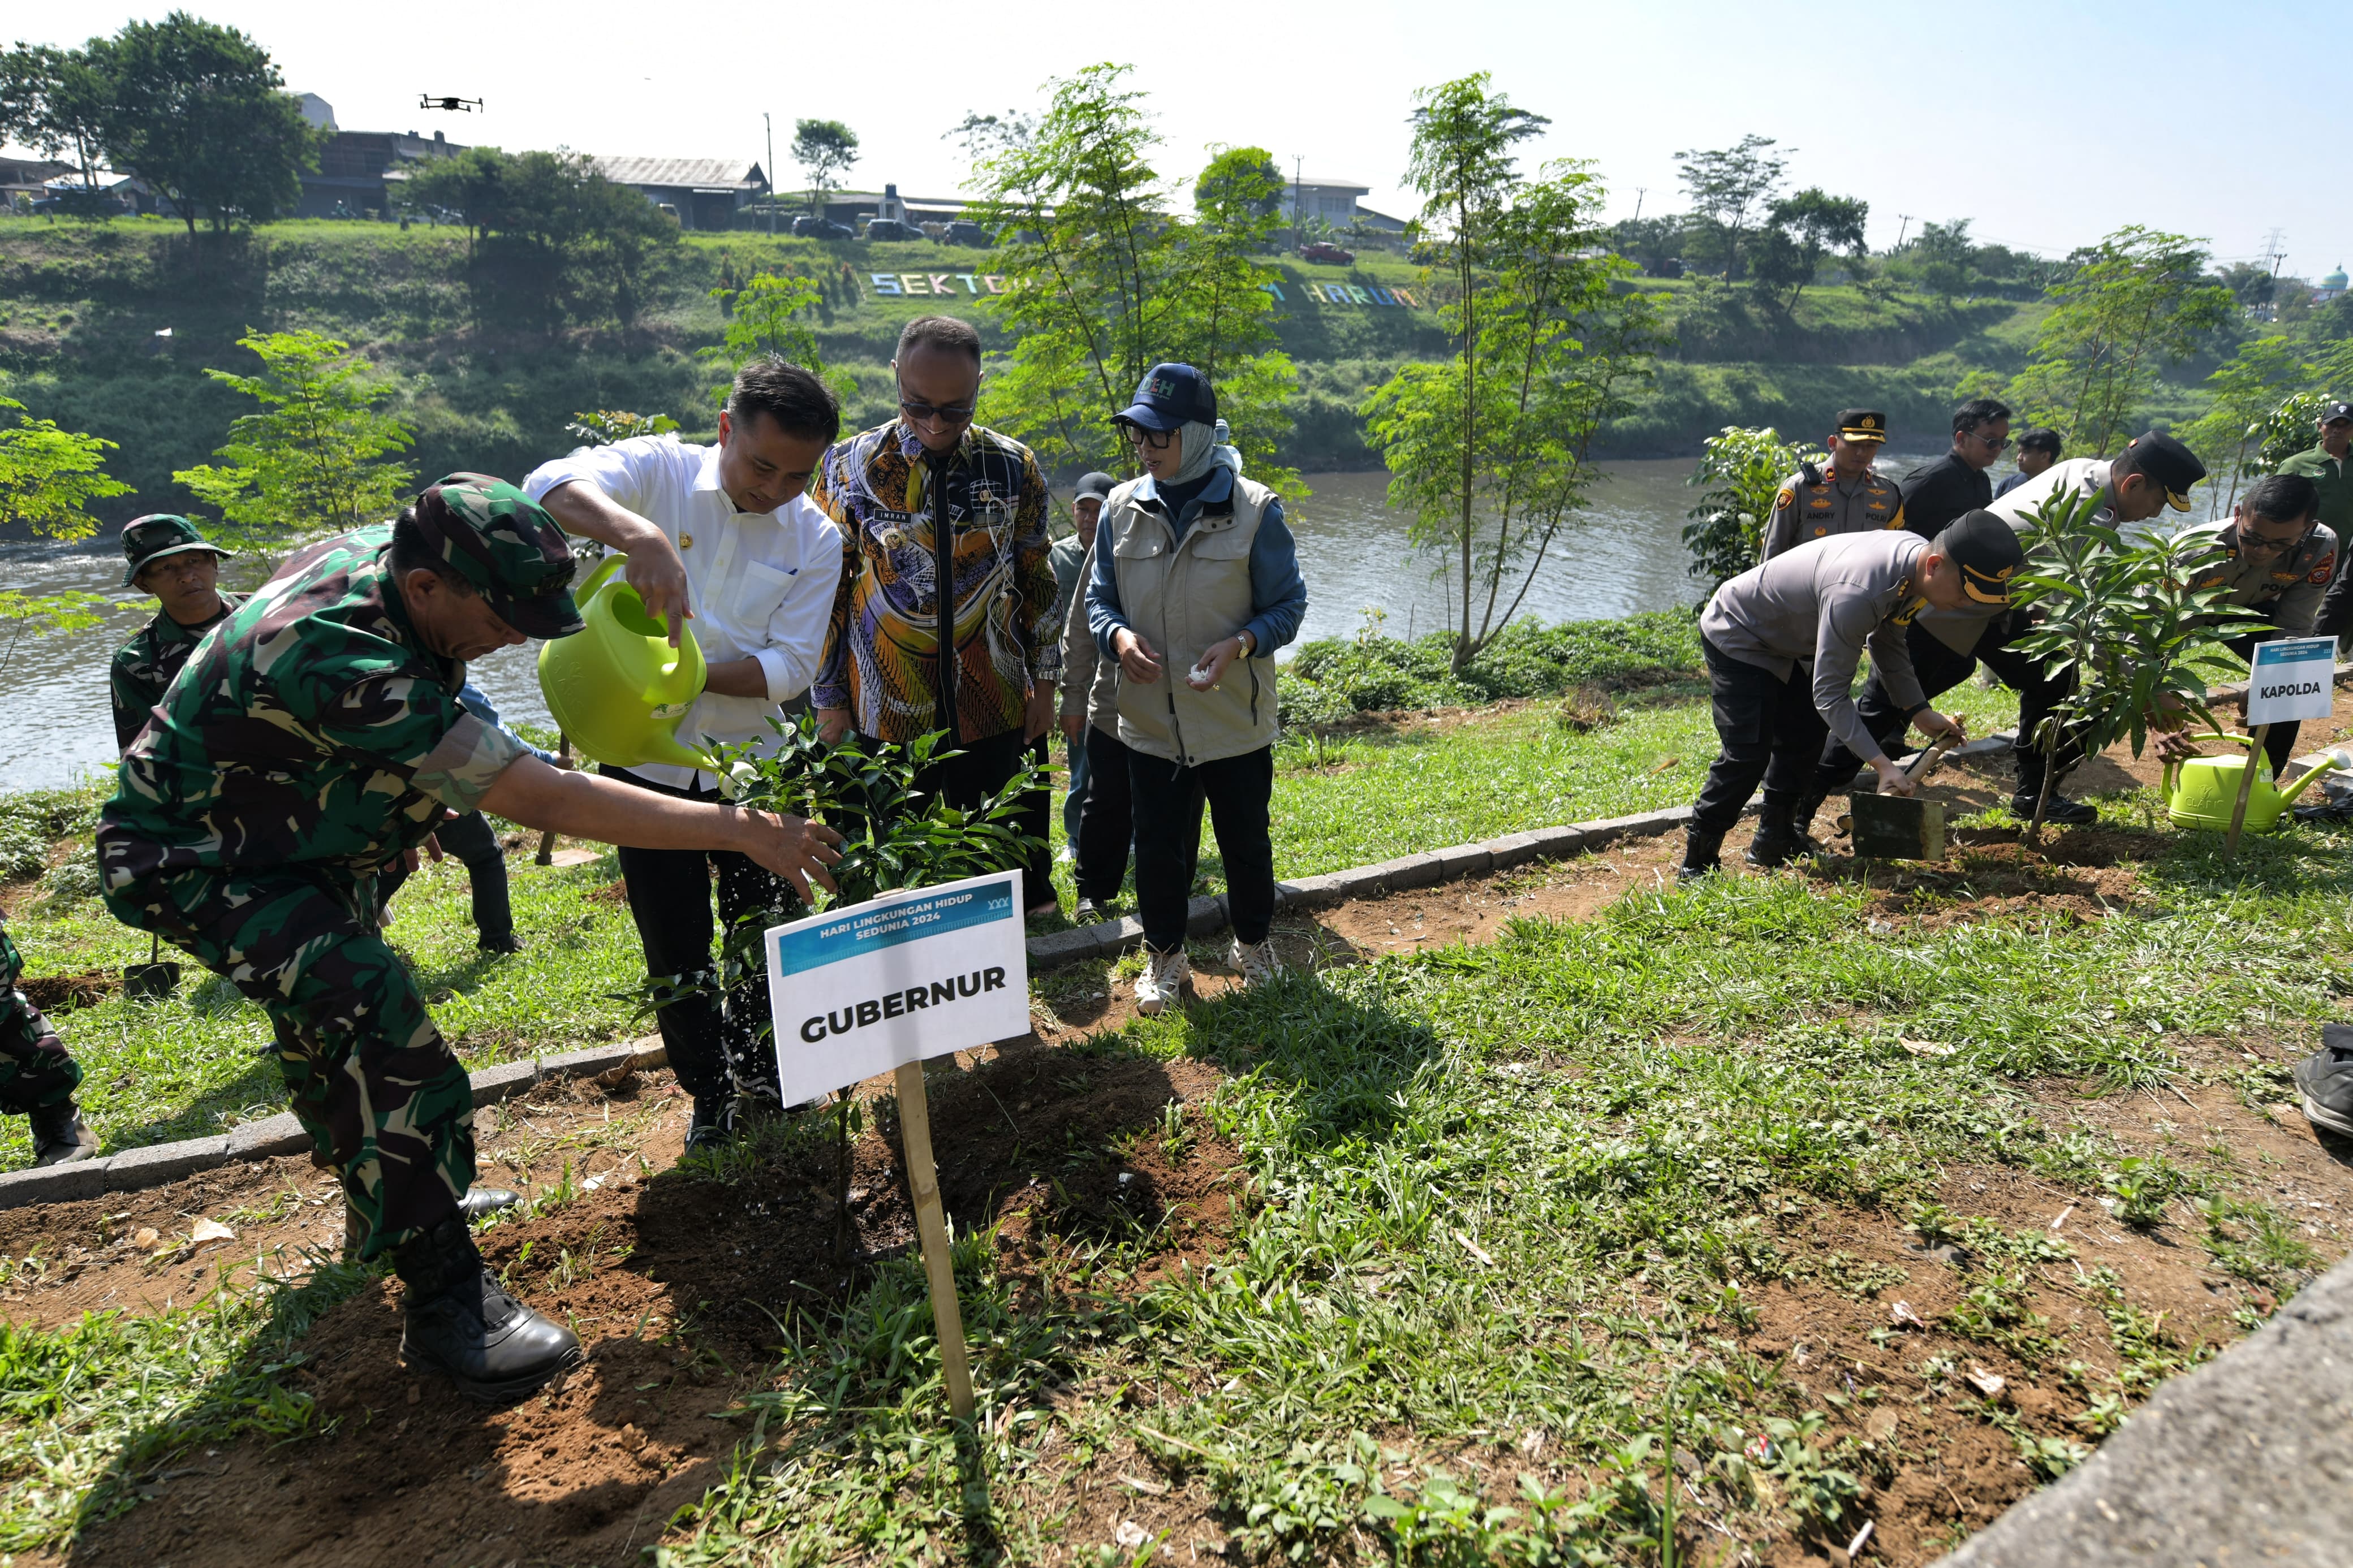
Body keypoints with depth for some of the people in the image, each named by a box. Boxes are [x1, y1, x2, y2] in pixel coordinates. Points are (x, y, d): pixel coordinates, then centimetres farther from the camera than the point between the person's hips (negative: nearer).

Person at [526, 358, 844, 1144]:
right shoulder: (661, 469, -10)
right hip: (647, 760, -1)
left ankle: (761, 1069, 40)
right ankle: (708, 1090, 31)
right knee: (675, 944, 10)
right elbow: (551, 485, -30)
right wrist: (641, 535, -49)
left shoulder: (816, 539, -6)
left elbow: (790, 666, -11)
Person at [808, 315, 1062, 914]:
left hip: (995, 710, 1)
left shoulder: (1014, 468, 1)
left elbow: (1037, 579, 9)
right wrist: (829, 700, 1)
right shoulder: (849, 467, -3)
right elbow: (826, 590, 2)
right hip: (889, 714, -1)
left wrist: (1044, 680, 8)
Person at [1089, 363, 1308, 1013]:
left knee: (1246, 843, 15)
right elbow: (1099, 597, 8)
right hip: (1150, 722, 2)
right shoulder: (1122, 508, 0)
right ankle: (1164, 957, 34)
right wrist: (1118, 635, -15)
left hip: (1236, 722, -2)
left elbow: (1288, 605, -4)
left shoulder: (1254, 509, -9)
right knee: (1158, 850, 12)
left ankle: (1254, 944, 40)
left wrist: (1240, 644, -23)